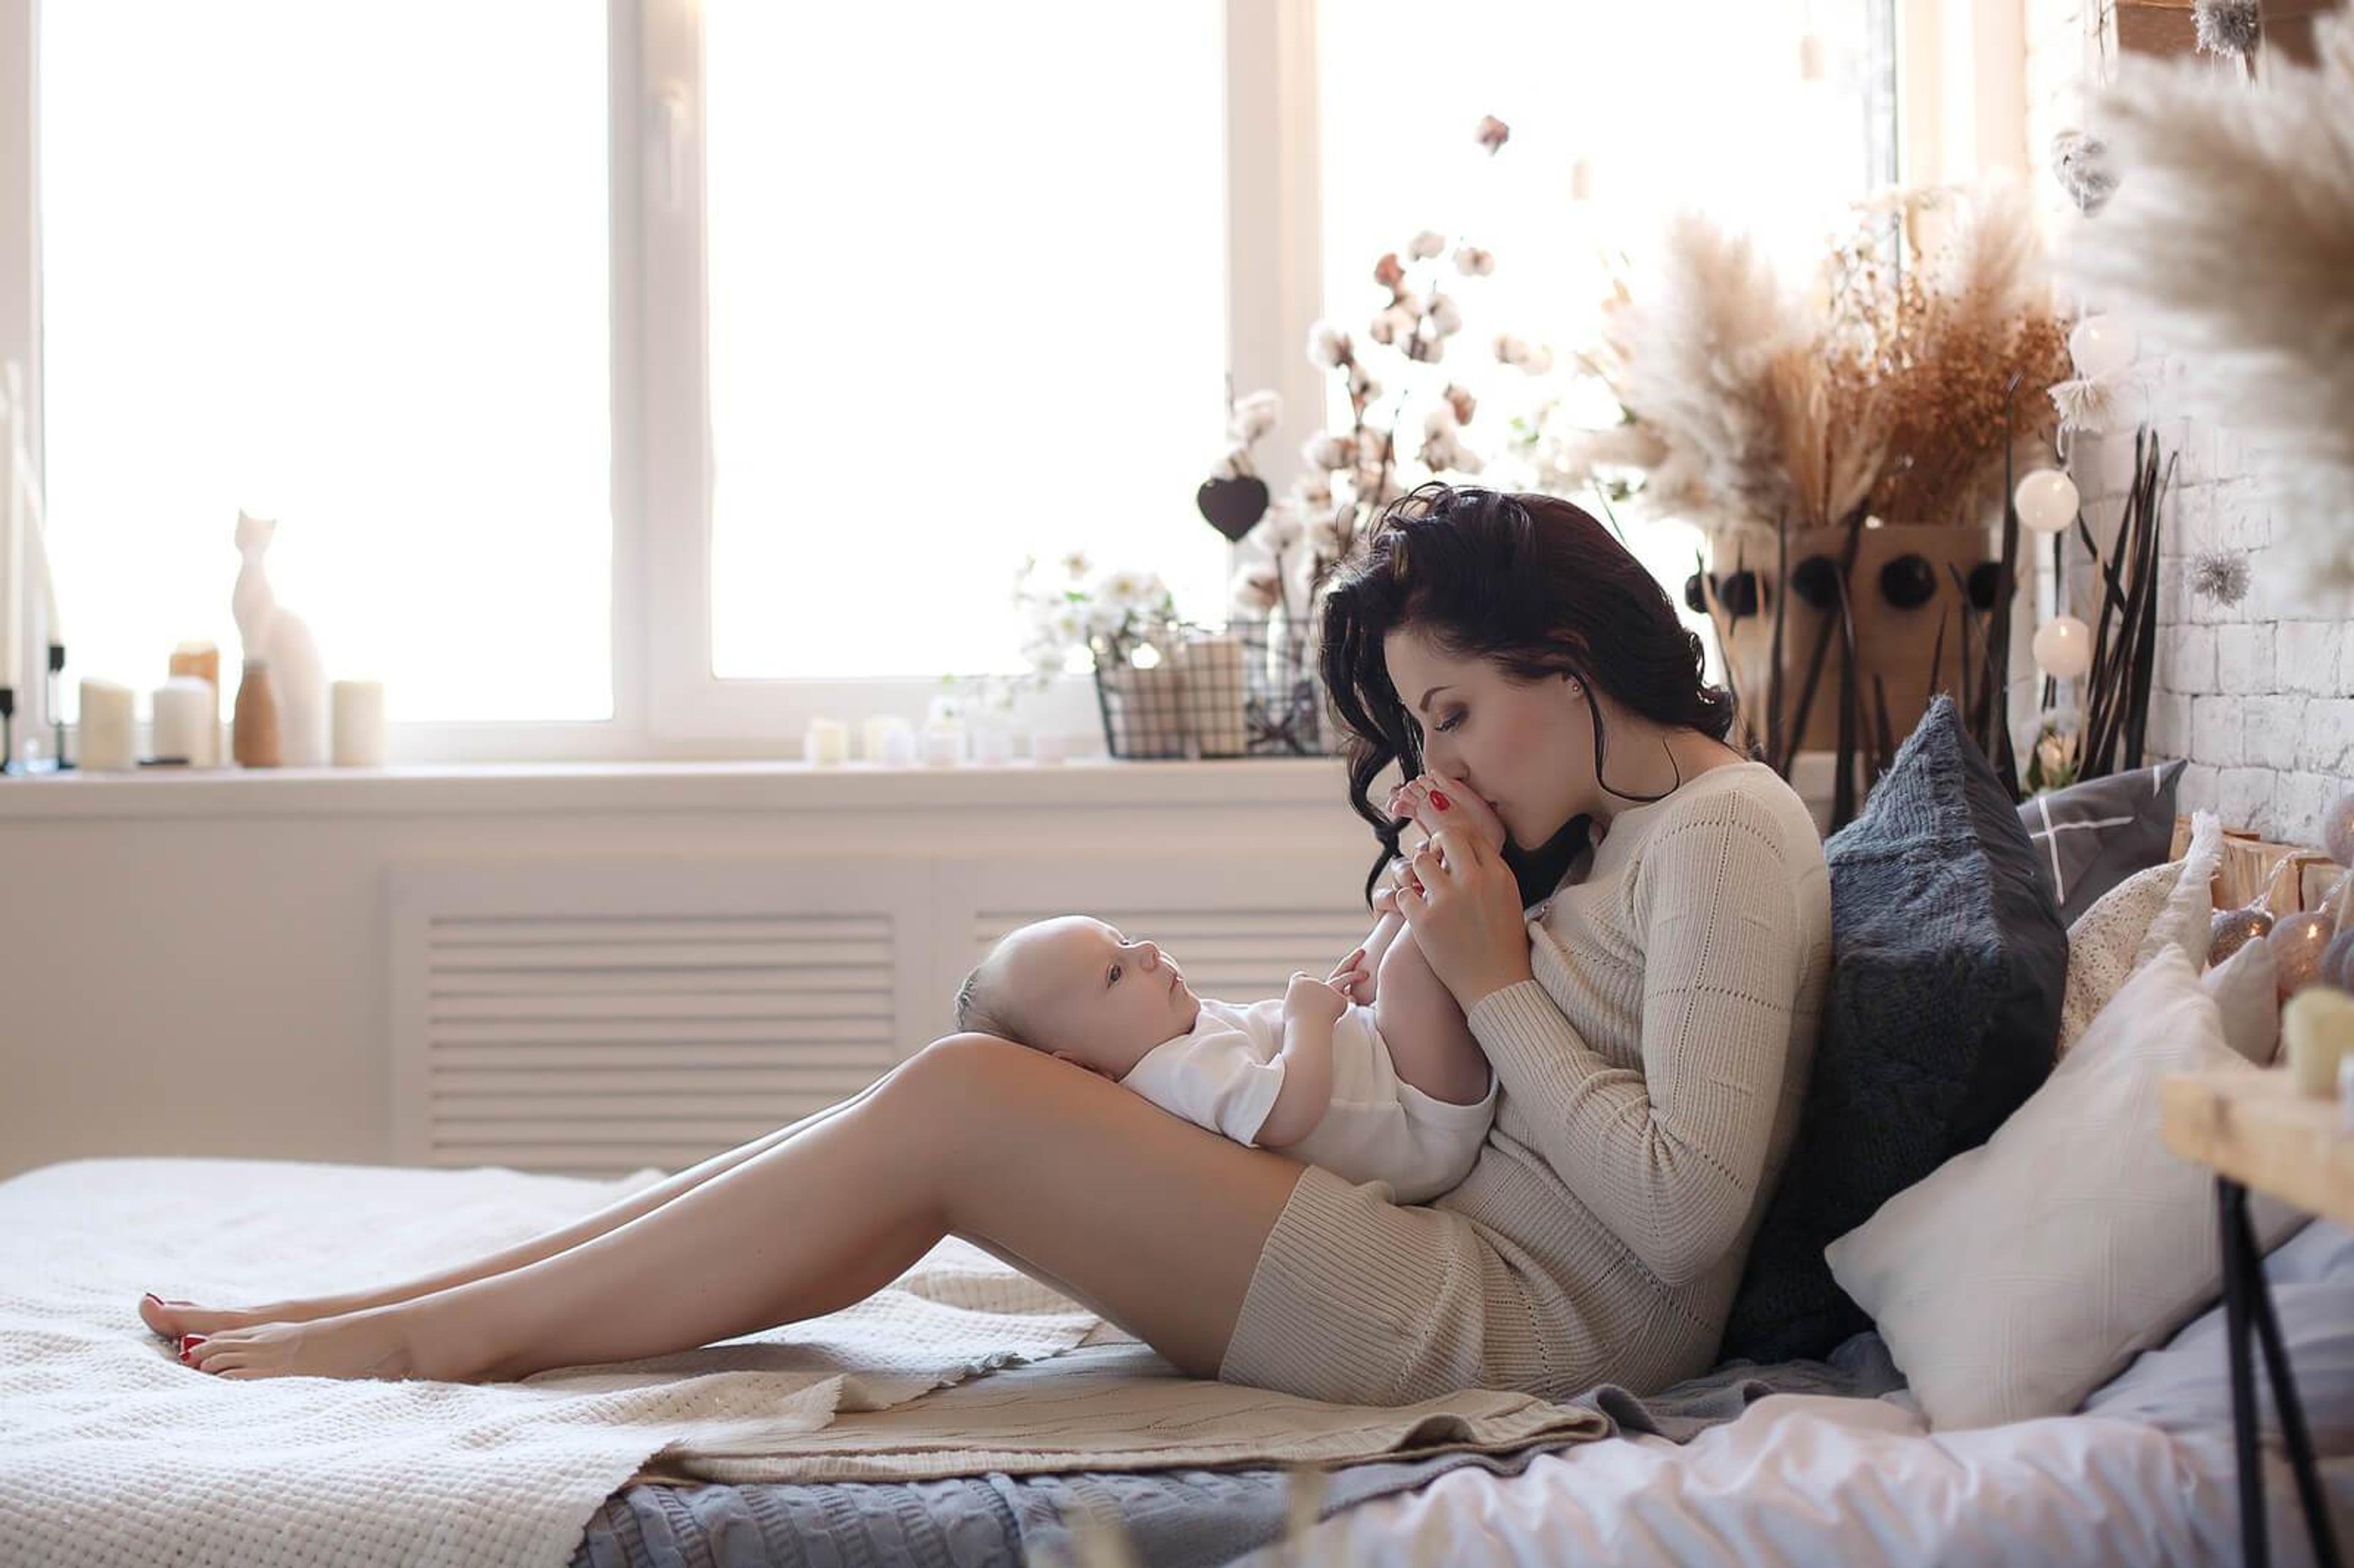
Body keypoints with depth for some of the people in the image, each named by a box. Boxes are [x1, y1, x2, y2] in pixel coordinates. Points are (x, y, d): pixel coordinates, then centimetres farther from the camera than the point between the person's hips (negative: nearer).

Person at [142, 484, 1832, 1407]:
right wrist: (1415, 984, 1)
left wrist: (1498, 986, -14)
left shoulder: (1724, 833, -10)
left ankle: (424, 1339, -9)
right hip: (1471, 1258, 9)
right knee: (915, 1135, -3)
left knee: (953, 1100, -18)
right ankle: (385, 1307, -1)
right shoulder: (1620, 831, 19)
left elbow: (1685, 1211, -19)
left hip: (1530, 1314, -9)